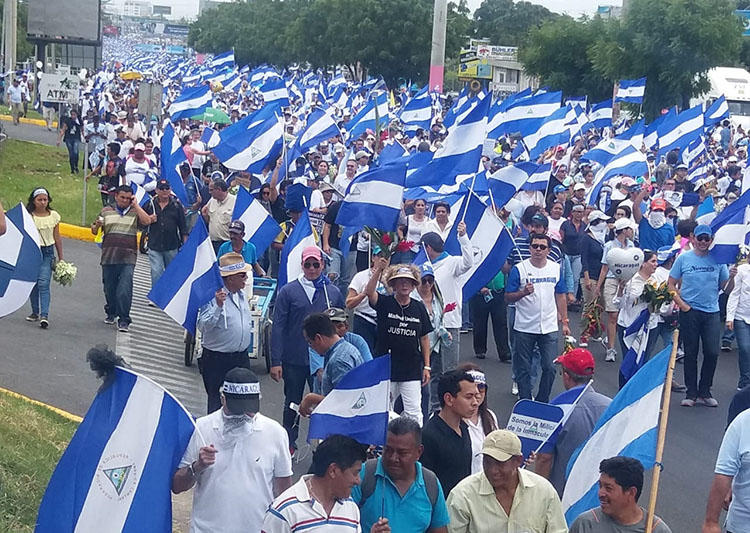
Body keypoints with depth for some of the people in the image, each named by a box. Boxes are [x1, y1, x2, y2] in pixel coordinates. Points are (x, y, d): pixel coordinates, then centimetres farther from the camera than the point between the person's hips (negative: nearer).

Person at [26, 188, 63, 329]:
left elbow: (57, 238, 8)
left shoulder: (54, 216, 3)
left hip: (47, 252, -1)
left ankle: (44, 315, -17)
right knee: (33, 283, 9)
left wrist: (61, 258, 10)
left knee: (44, 284, -11)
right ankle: (35, 312, 24)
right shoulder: (28, 216, -2)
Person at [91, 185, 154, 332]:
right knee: (109, 288, 13)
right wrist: (96, 225, -8)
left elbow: (147, 221, -11)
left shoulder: (135, 212, 9)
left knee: (125, 290, -12)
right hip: (108, 257, 3)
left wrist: (135, 205, -9)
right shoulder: (106, 211, 12)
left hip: (128, 258, -3)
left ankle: (124, 320, -9)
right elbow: (94, 231, 15)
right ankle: (111, 313, 35)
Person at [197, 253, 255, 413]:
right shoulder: (212, 296, -17)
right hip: (217, 360, -7)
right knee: (217, 403, 1)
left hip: (241, 358, 7)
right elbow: (203, 326, -27)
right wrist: (218, 306, -36)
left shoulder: (241, 294, 8)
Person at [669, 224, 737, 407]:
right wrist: (682, 304, -6)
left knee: (712, 353, -3)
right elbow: (671, 285, 4)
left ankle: (704, 392, 12)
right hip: (689, 312, -1)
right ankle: (691, 393, 13)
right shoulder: (683, 258, 1)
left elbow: (726, 290, 7)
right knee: (690, 354, 4)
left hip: (712, 312, 1)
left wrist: (731, 277, -13)